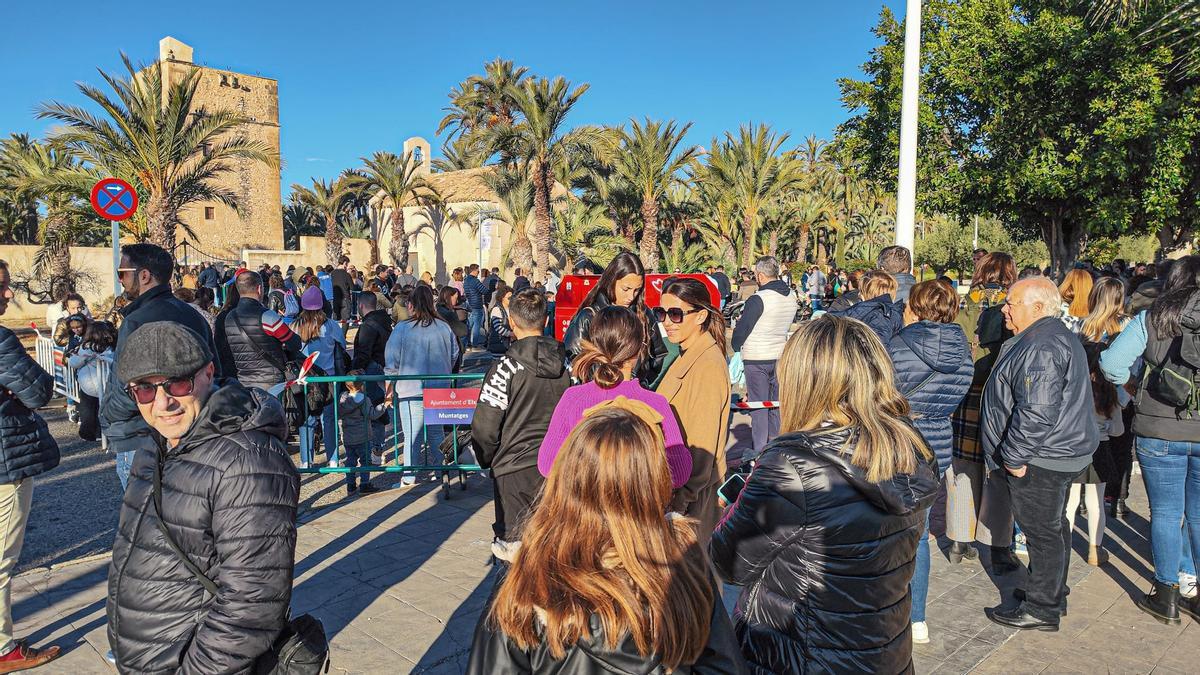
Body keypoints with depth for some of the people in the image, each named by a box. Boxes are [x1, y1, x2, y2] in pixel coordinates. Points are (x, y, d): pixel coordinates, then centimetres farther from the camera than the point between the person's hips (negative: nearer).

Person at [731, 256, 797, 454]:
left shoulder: (758, 300, -20)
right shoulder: (791, 296, 1)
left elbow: (741, 329, -13)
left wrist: (736, 347, 5)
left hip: (756, 358, -6)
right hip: (781, 356, 6)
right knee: (776, 402, 17)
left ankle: (759, 451, 6)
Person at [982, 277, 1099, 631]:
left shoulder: (1040, 347, -24)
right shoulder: (1061, 337, 13)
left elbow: (1037, 412, -30)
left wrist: (1014, 456, -21)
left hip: (1040, 459, -11)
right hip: (1062, 454, 11)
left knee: (1042, 533, 1)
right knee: (1054, 527, 21)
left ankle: (1041, 610, 13)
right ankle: (1052, 594, 36)